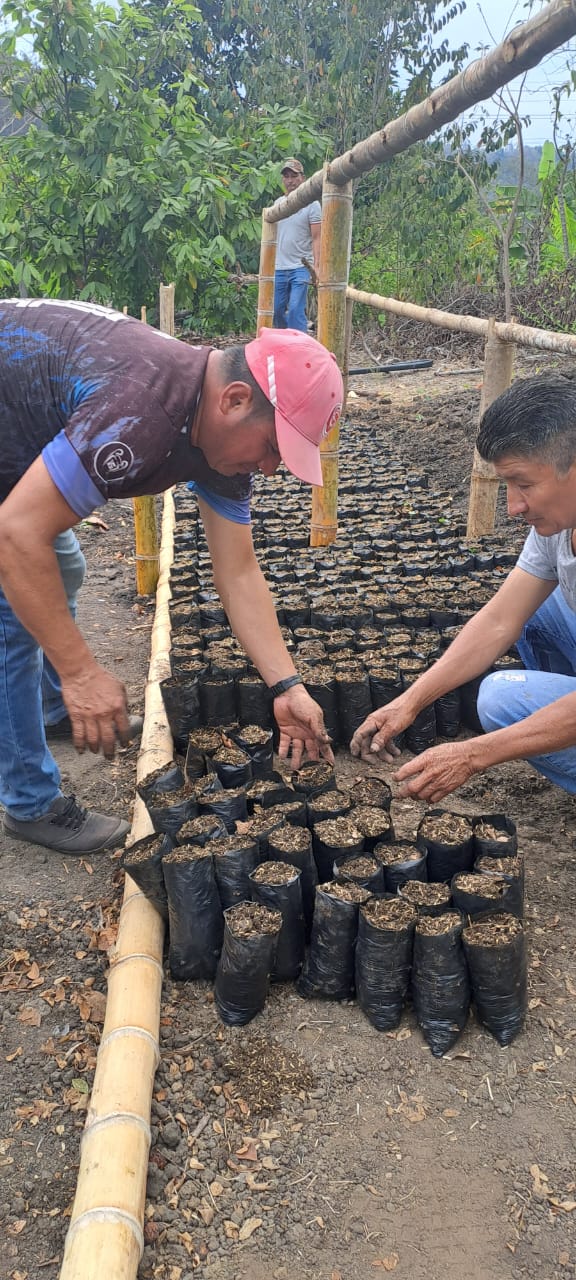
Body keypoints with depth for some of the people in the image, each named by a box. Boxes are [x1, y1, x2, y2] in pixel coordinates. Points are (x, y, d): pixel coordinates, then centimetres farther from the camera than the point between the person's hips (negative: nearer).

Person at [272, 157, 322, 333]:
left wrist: (317, 265, -17)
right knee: (276, 310, 9)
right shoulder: (278, 203, 14)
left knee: (296, 310, -13)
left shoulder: (311, 204, -2)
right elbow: (272, 235, 17)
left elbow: (316, 238, -7)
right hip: (278, 268, 6)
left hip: (301, 267, -5)